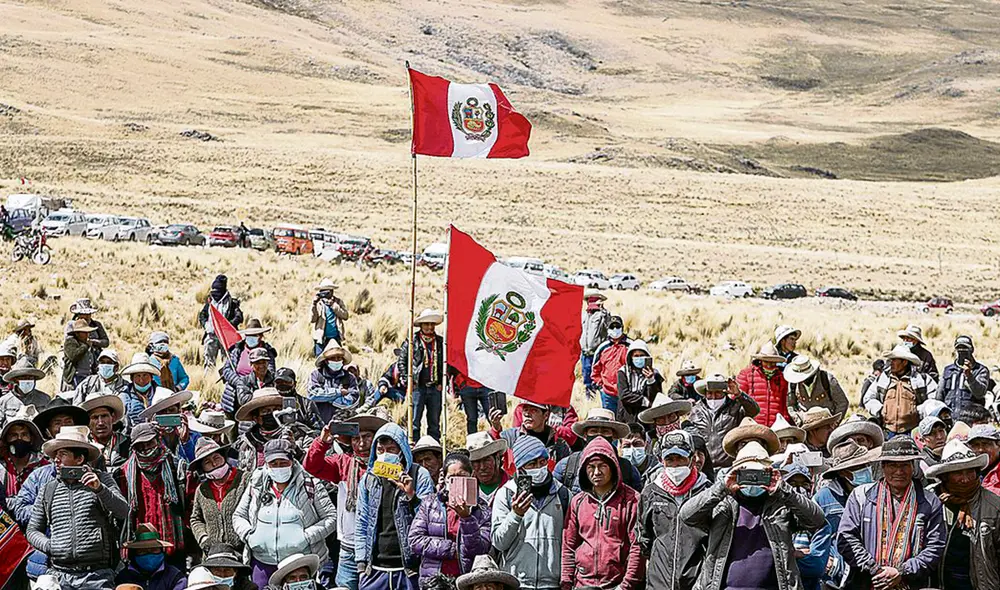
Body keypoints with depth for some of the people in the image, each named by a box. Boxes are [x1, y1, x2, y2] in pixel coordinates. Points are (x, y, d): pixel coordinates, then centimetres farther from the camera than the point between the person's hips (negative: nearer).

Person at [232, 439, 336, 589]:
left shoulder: (310, 486, -2)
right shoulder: (256, 486, 7)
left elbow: (331, 518, -3)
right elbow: (238, 516, 16)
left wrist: (307, 537, -15)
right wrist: (248, 535, -4)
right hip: (262, 563, 3)